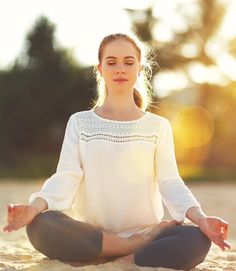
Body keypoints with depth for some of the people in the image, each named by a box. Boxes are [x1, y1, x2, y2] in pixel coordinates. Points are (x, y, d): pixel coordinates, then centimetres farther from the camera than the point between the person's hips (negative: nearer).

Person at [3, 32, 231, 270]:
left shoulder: (158, 126, 11)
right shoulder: (80, 122, 11)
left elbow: (170, 182, 1)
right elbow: (65, 178, -2)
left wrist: (199, 217, -20)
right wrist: (36, 206, -24)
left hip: (145, 231, 0)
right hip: (94, 236, 0)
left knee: (198, 241, -31)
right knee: (40, 226, -32)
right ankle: (139, 245, -21)